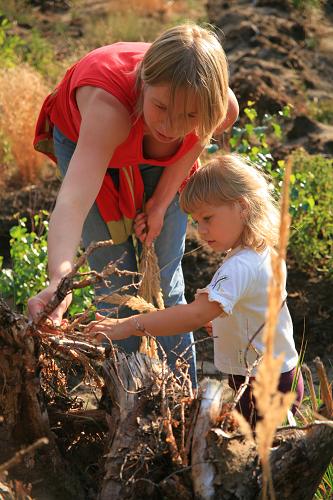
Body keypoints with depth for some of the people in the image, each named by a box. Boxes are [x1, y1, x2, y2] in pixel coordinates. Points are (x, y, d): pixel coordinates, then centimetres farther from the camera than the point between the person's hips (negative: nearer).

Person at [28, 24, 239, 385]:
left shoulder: (225, 109, -36)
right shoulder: (108, 104, -49)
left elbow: (195, 142, -10)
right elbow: (74, 199, -61)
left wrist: (161, 203, -10)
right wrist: (59, 282, -74)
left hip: (158, 160, 3)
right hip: (86, 141, -2)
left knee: (165, 277, 7)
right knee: (118, 282, -2)